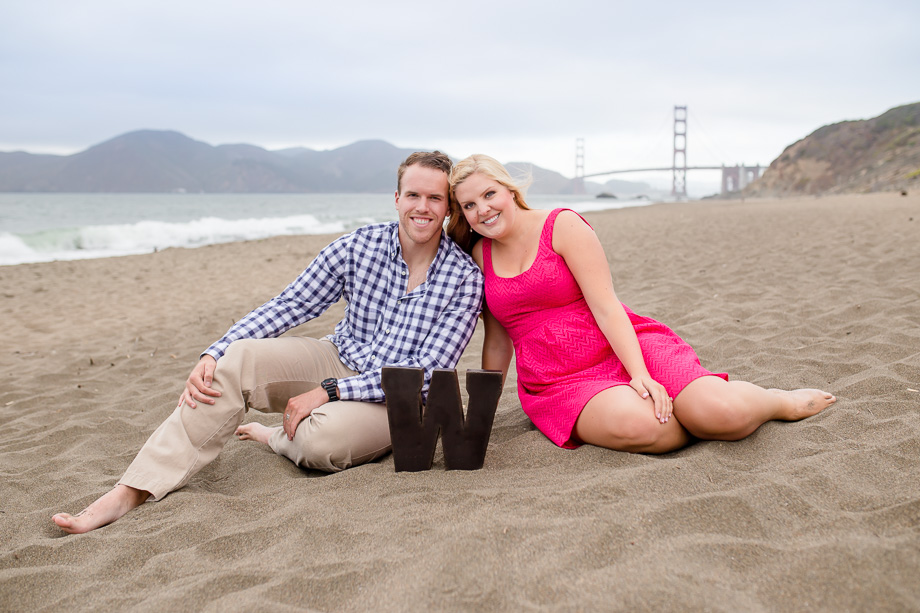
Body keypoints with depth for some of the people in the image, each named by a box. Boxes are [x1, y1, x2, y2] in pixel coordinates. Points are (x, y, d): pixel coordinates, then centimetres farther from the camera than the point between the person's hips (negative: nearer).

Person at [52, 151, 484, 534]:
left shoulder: (465, 279, -14)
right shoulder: (357, 247, -5)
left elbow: (425, 374, -17)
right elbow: (290, 305, -3)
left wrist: (329, 391, -22)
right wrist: (214, 354, -16)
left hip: (393, 398, -3)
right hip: (338, 360, 4)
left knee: (323, 440, -36)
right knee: (239, 357, -22)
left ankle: (276, 437, 4)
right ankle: (133, 491, -20)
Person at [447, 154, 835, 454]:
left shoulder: (562, 226, -3)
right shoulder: (479, 255, 9)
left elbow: (605, 306, -10)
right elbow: (497, 339, 16)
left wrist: (640, 374, -21)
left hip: (621, 349, -1)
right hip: (559, 385, 2)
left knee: (723, 412, -23)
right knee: (636, 424, -34)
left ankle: (780, 401, 13)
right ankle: (693, 417, -1)